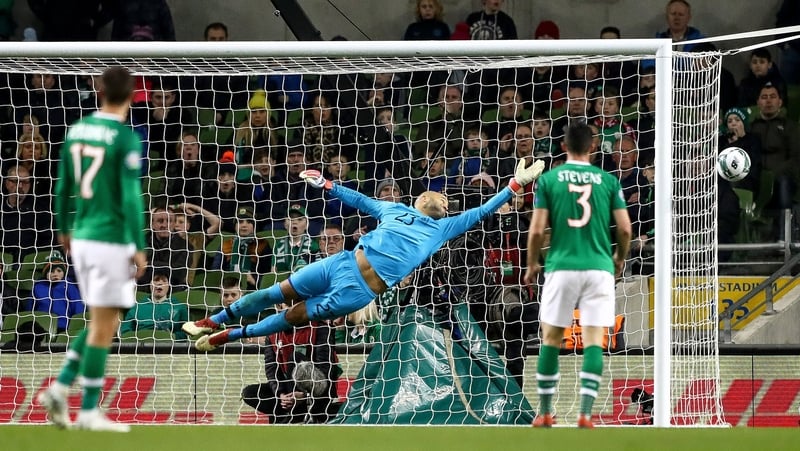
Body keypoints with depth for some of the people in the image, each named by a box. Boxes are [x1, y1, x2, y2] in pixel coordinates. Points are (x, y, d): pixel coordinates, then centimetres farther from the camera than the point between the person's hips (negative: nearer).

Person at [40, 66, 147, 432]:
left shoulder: (77, 131, 7)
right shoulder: (125, 139, -14)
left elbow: (63, 187, 14)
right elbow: (130, 197, -16)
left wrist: (64, 229, 27)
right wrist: (138, 248, -11)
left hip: (81, 238, 7)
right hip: (111, 242, -7)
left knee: (102, 321, 18)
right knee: (103, 326, -1)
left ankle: (60, 387, 6)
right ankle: (88, 411, 2)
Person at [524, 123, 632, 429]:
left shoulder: (549, 179, 2)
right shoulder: (608, 180, 5)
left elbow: (537, 231, -1)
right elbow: (625, 228, 4)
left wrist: (532, 265, 14)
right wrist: (620, 258, 23)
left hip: (561, 267, 0)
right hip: (599, 267, 0)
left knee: (551, 339, 11)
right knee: (593, 341, -1)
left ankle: (545, 412, 14)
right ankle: (585, 413, -11)